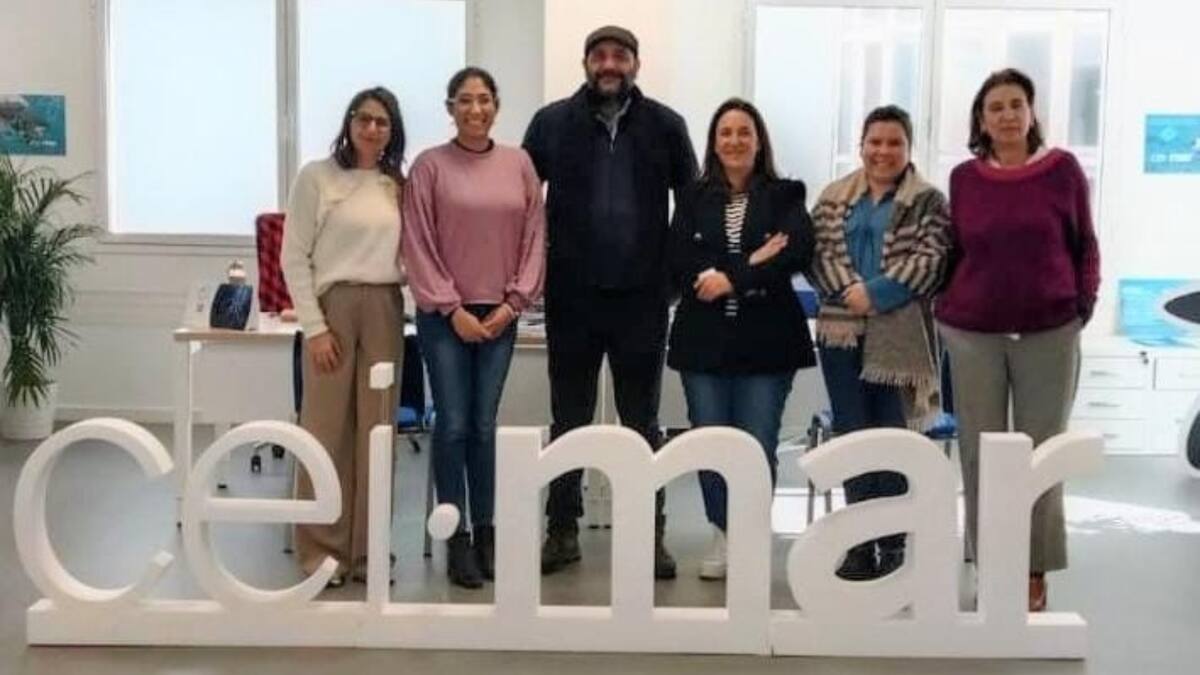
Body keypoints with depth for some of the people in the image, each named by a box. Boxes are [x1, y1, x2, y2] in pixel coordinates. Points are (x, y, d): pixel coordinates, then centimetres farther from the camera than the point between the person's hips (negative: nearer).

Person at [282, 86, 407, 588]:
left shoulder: (398, 185, 11)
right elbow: (294, 257, -5)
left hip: (385, 311, 4)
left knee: (376, 429, 5)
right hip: (333, 307, -4)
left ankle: (366, 549, 14)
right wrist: (314, 326, -10)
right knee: (327, 429, -2)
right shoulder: (317, 177, -2)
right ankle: (320, 548, 9)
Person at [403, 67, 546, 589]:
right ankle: (457, 540, 7)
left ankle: (485, 532, 17)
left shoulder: (518, 164, 6)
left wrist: (513, 301, -3)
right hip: (445, 316, -2)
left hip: (500, 316, 2)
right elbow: (419, 246, -4)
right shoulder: (430, 165, -1)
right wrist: (452, 309, -9)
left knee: (484, 427, 6)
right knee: (453, 426, -1)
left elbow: (534, 237, 6)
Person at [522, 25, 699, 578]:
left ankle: (650, 533, 18)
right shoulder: (552, 123, 1)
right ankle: (562, 530, 22)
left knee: (642, 422, 10)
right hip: (571, 297, 0)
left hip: (641, 298, 0)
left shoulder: (664, 125, 2)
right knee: (568, 420, 11)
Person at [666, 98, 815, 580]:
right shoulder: (693, 199, 9)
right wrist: (750, 265, -14)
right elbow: (679, 261, -4)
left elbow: (798, 251, -11)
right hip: (704, 340, 2)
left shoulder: (785, 196, 6)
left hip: (766, 341, -1)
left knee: (758, 446, 0)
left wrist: (731, 279, -17)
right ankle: (722, 535, 22)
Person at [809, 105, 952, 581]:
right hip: (842, 334, 3)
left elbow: (930, 259, -9)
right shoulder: (834, 199, 14)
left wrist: (877, 295, -17)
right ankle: (860, 543, 15)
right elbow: (819, 253, 4)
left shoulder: (929, 202, 3)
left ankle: (893, 545, 11)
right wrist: (849, 291, -13)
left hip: (902, 338, -3)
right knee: (851, 436, 6)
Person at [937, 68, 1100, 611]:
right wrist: (947, 305, 4)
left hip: (1049, 332, -1)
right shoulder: (964, 177, 4)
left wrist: (1084, 306, -2)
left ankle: (1035, 570, 16)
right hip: (972, 333, 2)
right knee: (979, 451, 5)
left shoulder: (1063, 169, -1)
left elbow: (1085, 245, 5)